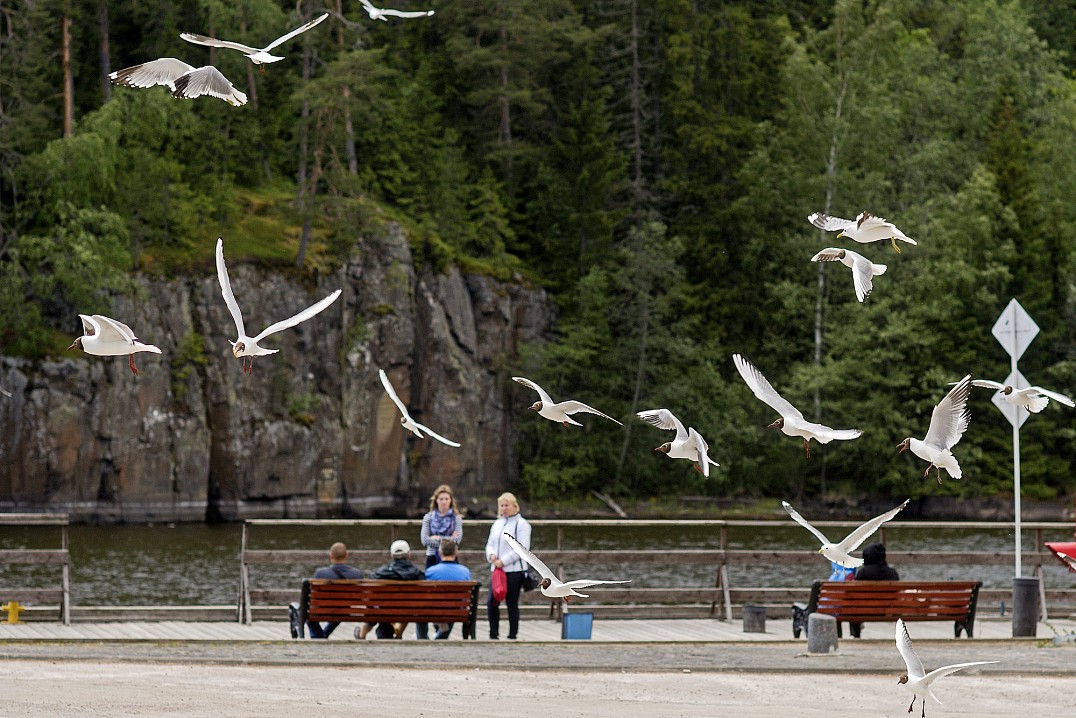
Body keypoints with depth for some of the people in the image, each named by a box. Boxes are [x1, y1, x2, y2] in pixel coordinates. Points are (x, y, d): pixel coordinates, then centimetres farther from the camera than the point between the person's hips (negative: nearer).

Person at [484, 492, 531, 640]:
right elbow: (490, 544, 20)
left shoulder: (521, 524, -5)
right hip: (497, 570, 6)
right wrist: (491, 555, -4)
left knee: (512, 605, -1)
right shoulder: (497, 524, 17)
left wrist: (503, 561, -16)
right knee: (492, 603, 0)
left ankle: (513, 636, 7)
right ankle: (493, 635, 9)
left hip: (514, 570, -6)